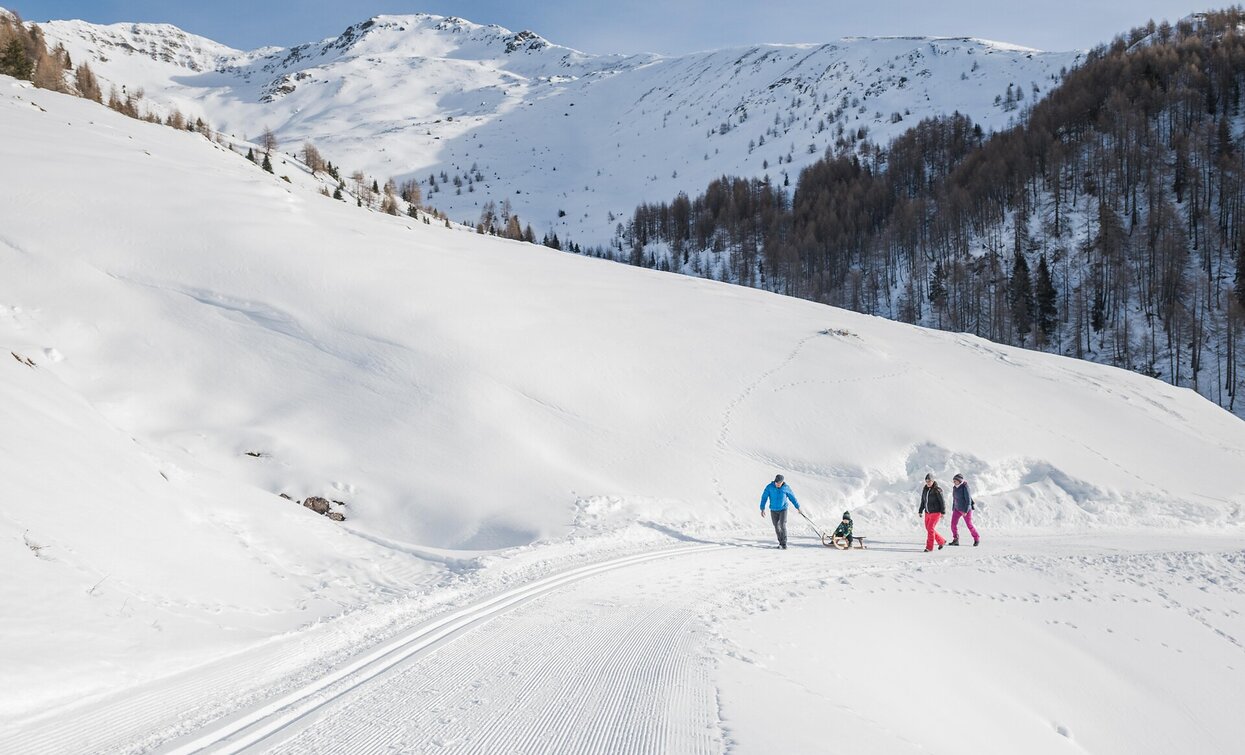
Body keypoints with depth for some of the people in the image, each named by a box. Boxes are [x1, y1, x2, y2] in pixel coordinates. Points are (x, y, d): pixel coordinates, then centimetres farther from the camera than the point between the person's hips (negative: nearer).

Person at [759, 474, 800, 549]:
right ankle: (780, 542, 26)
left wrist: (798, 507, 13)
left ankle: (784, 543, -8)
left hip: (783, 509, -2)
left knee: (783, 526, -14)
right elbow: (764, 497, -5)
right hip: (773, 510, 2)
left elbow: (792, 497, 3)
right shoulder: (769, 487, -12)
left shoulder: (786, 488, -10)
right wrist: (762, 509, -10)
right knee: (777, 527, 9)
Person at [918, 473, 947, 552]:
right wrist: (920, 511, 10)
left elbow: (942, 501, -11)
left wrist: (943, 512, -13)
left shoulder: (937, 490, -13)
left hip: (936, 512, -7)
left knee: (930, 528, -12)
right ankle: (942, 541, 28)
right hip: (927, 513, 7)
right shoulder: (925, 489, 6)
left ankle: (929, 547, -4)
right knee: (928, 529, 10)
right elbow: (923, 501, 13)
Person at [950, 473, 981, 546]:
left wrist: (966, 511, -22)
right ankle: (956, 540, -1)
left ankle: (977, 539, 21)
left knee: (969, 525, 3)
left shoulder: (965, 487, -19)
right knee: (953, 523, -8)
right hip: (957, 509, 7)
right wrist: (953, 509, 17)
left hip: (966, 509, -7)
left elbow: (968, 499, -20)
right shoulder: (955, 488, 4)